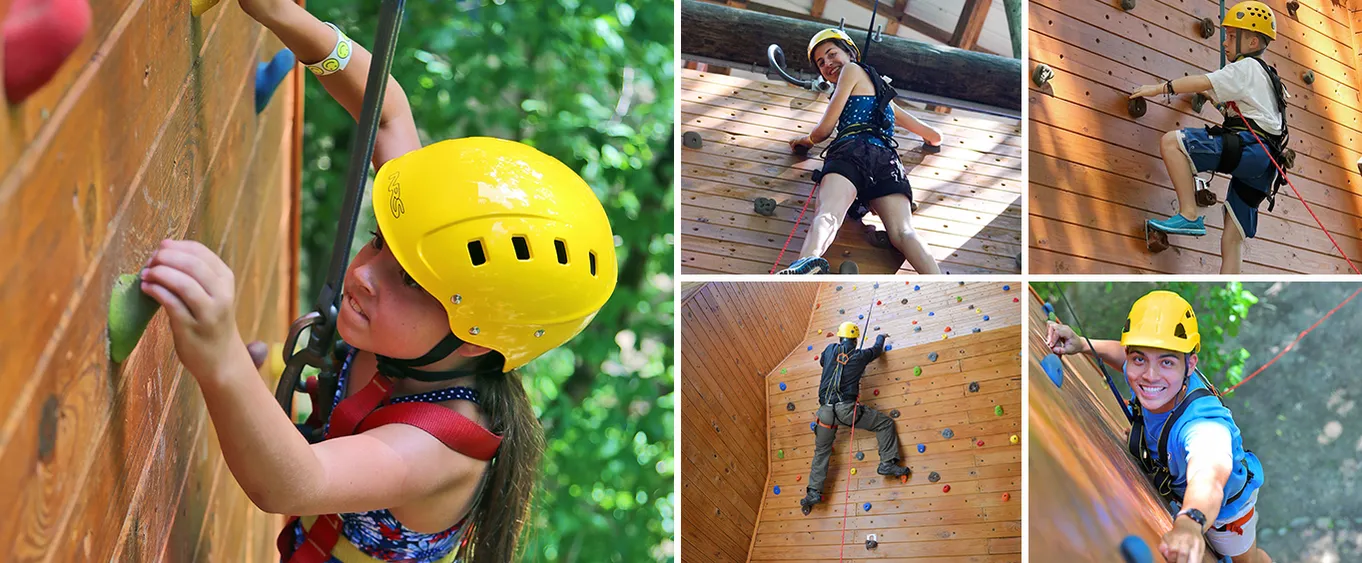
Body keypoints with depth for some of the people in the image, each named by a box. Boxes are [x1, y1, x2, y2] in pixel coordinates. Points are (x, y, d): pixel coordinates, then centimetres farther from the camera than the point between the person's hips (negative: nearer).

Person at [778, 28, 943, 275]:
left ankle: (808, 261, -66)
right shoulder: (883, 93, 41)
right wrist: (931, 137, 72)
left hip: (854, 149, -5)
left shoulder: (853, 70, 22)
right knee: (902, 232, -20)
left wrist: (806, 140, 38)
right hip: (888, 160, 6)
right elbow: (934, 137, 46)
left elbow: (824, 130, 15)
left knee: (827, 214, -33)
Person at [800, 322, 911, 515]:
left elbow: (822, 362, 32)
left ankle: (813, 492, 10)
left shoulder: (831, 349, 9)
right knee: (885, 423, 12)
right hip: (847, 408, -3)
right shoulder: (860, 356, 3)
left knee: (821, 452, 16)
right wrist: (881, 337, 47)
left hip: (826, 410, 4)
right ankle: (887, 463, 2)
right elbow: (877, 350, 26)